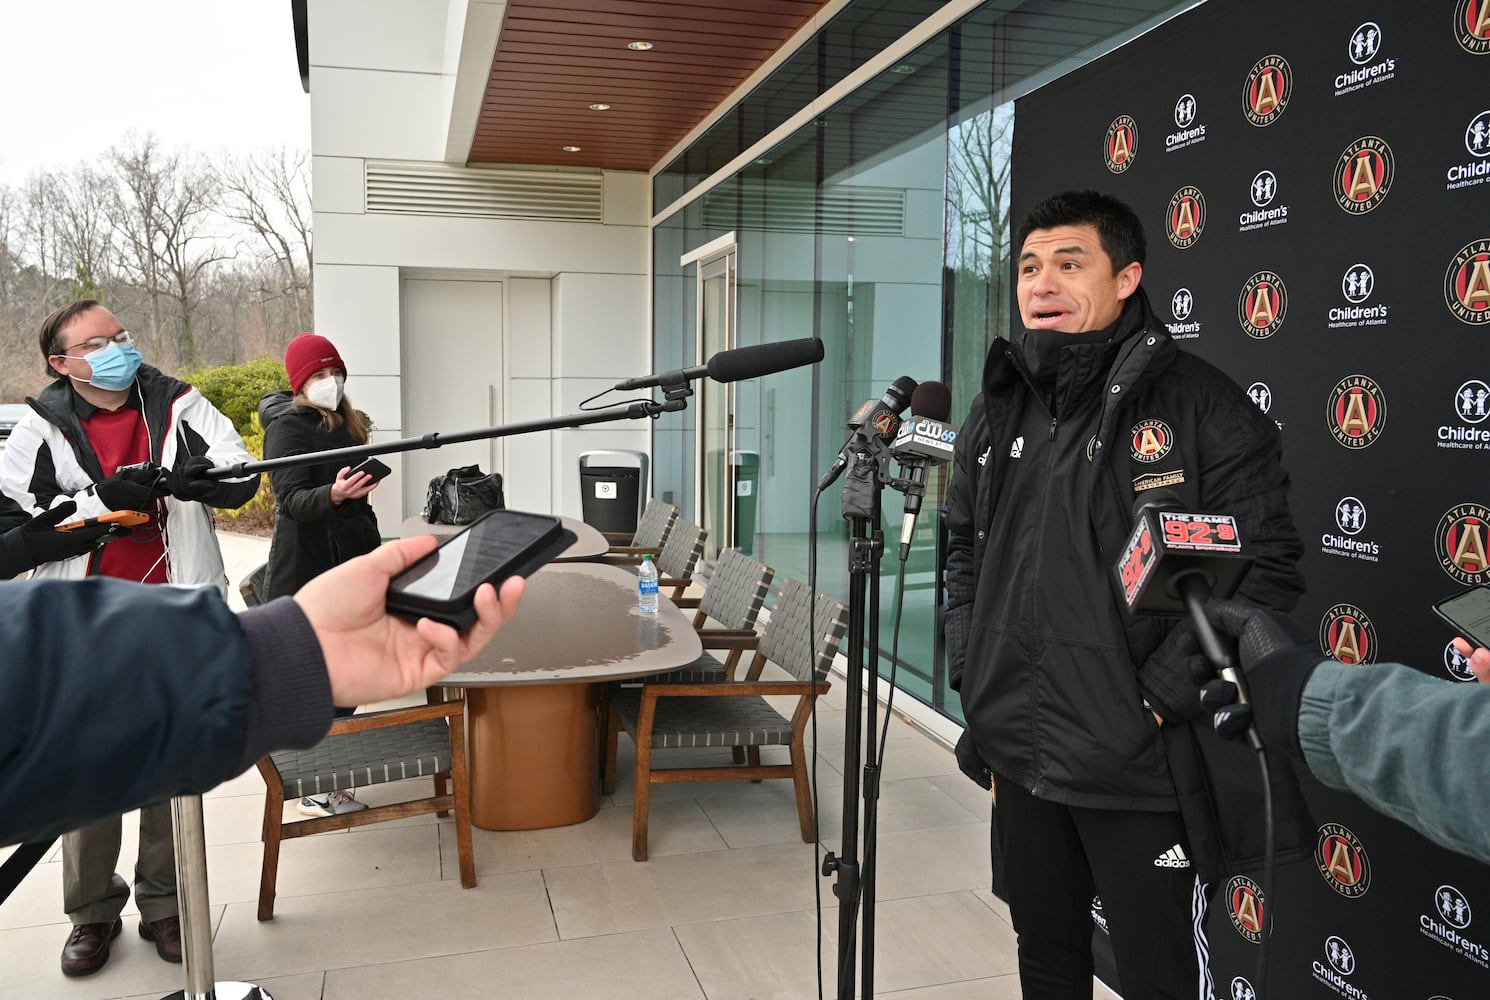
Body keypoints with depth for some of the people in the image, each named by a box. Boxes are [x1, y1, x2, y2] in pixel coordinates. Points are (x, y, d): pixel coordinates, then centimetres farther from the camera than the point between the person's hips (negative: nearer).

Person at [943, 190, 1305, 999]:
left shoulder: (1202, 407, -10)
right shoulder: (996, 411, 8)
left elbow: (1264, 571, -14)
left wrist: (1158, 702, -17)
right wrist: (972, 678, 7)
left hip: (1144, 768, -5)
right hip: (1020, 756, 6)